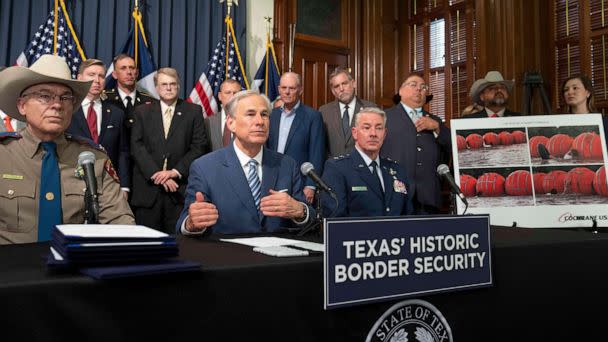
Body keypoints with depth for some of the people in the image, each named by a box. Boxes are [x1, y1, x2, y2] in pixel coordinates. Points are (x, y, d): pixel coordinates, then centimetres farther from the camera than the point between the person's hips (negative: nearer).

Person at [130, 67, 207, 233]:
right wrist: (156, 174, -11)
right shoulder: (142, 112, 11)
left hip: (180, 187, -1)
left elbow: (199, 146, 1)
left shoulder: (193, 111, 8)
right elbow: (137, 146, 2)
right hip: (147, 188, 1)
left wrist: (175, 172, -9)